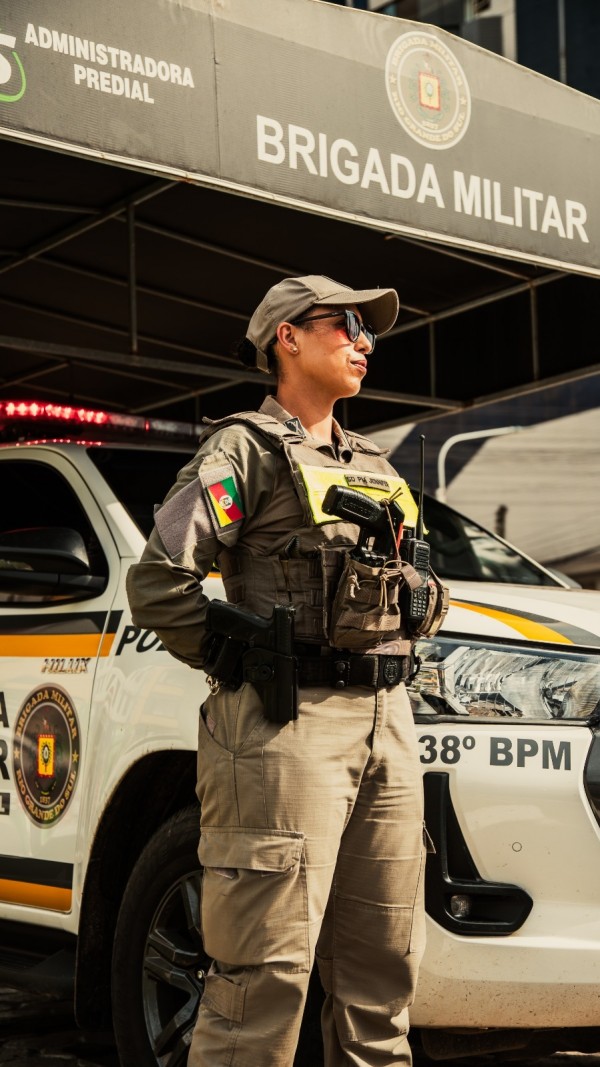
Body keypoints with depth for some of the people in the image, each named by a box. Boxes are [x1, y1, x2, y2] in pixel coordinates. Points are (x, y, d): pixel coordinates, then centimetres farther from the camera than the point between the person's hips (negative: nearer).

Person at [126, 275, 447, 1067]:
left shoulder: (374, 468, 23)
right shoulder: (248, 448, 0)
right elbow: (160, 581, -11)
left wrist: (389, 681, 15)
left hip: (387, 725, 7)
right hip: (289, 726, -7)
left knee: (381, 970, 9)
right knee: (267, 976, -9)